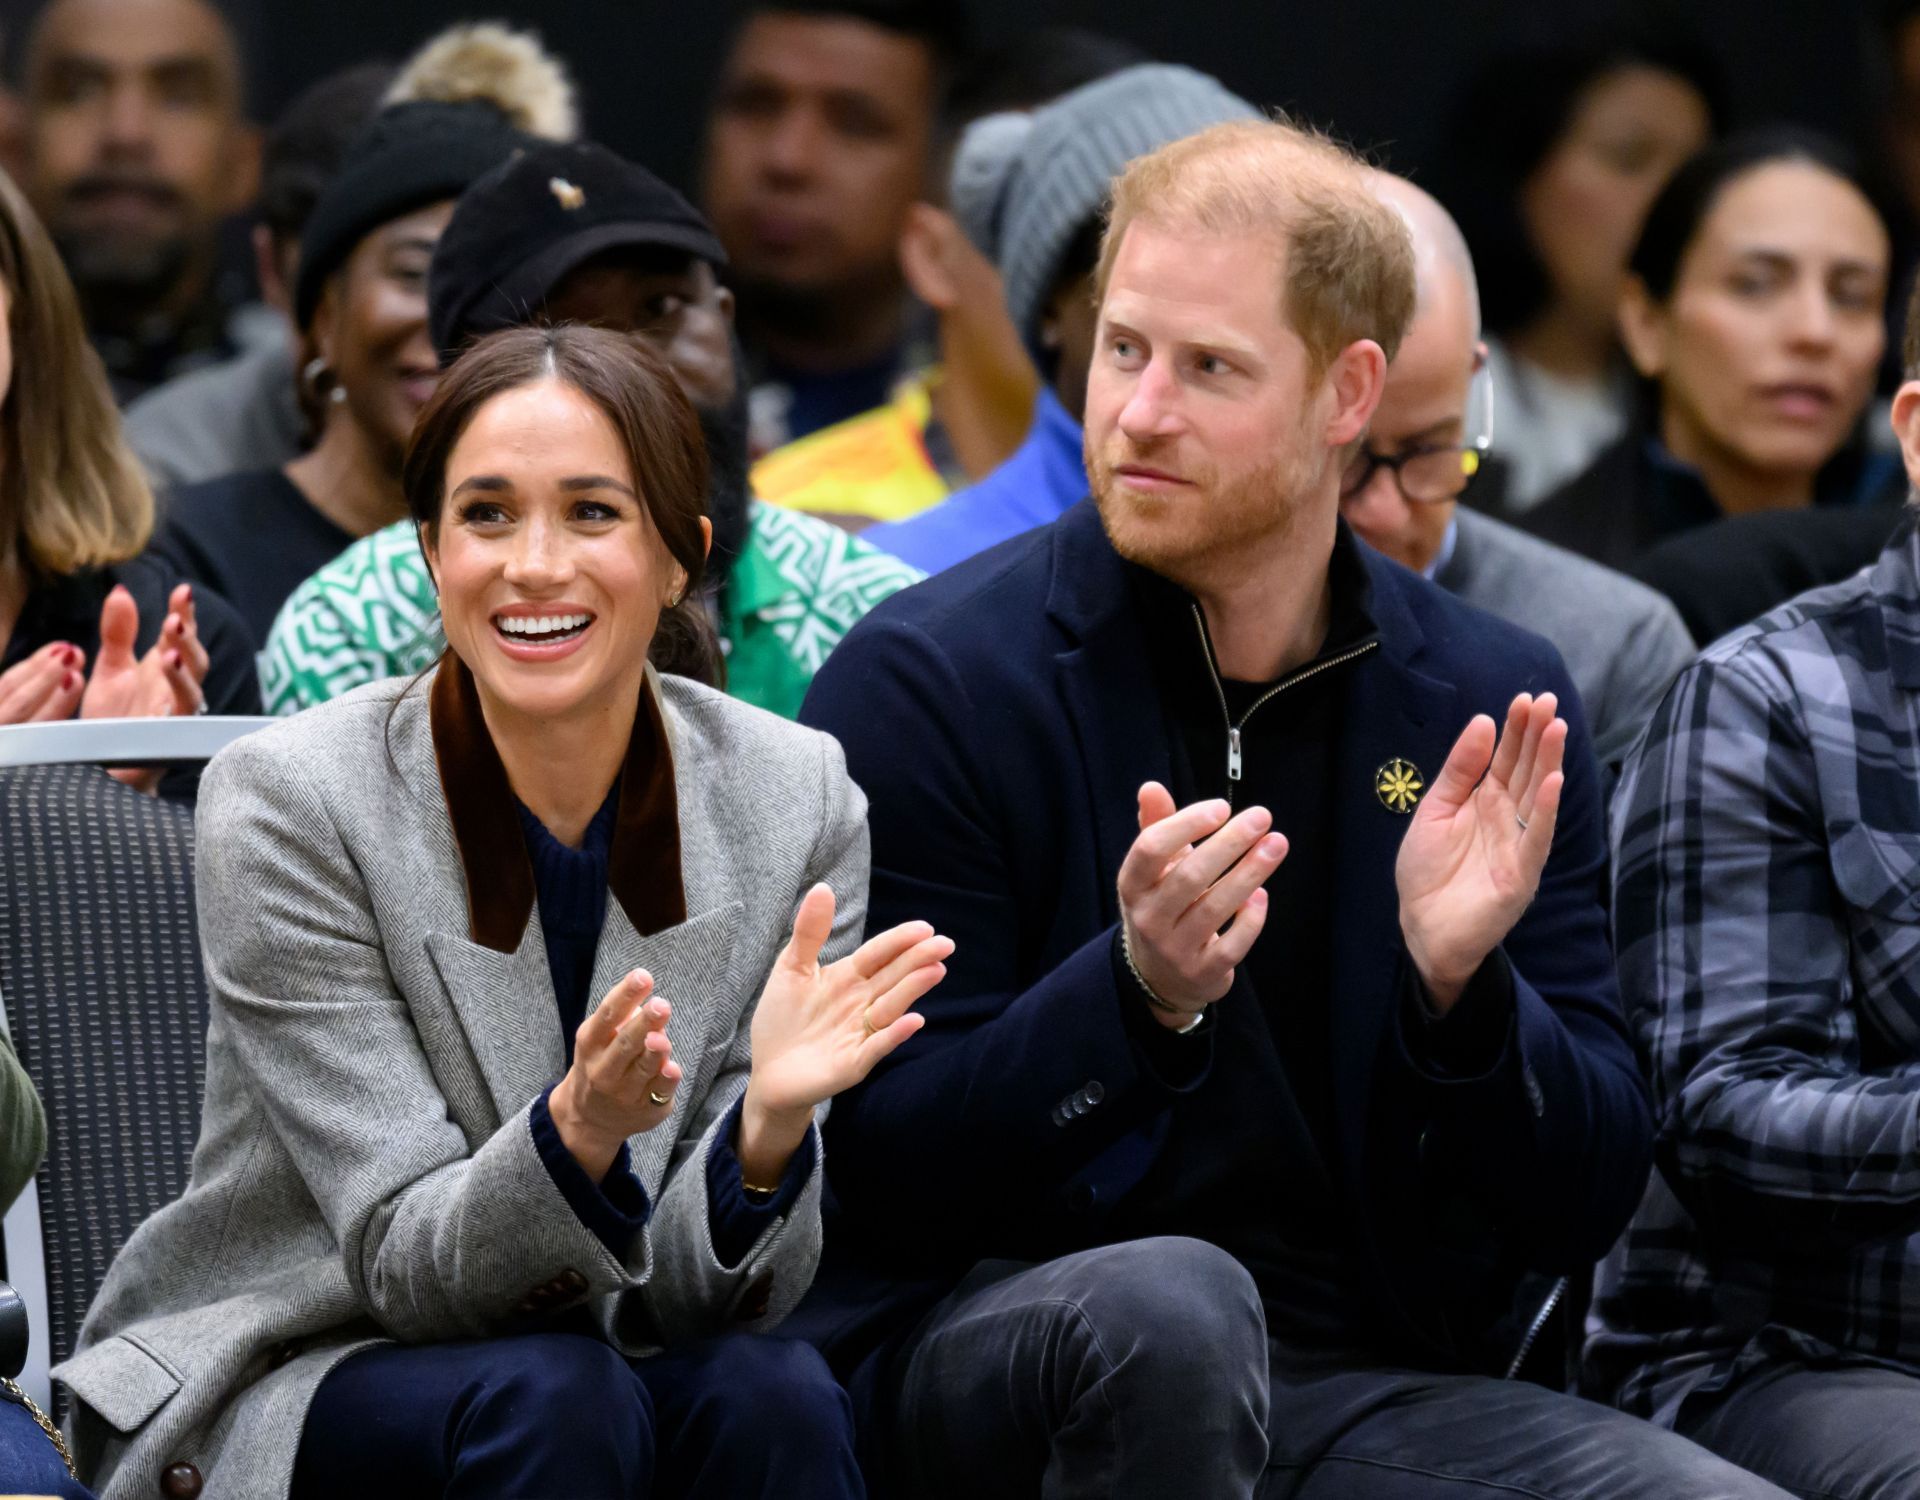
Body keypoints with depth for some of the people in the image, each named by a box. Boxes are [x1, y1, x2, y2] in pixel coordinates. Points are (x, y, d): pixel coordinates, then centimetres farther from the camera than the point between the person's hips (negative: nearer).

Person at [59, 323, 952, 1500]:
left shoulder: (794, 802, -8)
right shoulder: (290, 805, -16)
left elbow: (702, 1291, -9)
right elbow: (408, 1265, -17)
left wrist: (770, 1125, -33)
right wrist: (578, 1131, -39)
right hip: (291, 1390, -3)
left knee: (776, 1399, -30)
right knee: (548, 1397, -33)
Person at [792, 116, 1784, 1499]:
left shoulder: (1495, 708, 6)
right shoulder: (925, 683, -5)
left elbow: (1586, 1208, 5)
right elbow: (888, 1169, -9)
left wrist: (1463, 987, -15)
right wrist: (1137, 997, -25)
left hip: (1374, 1379, 1)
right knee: (1174, 1301, -35)